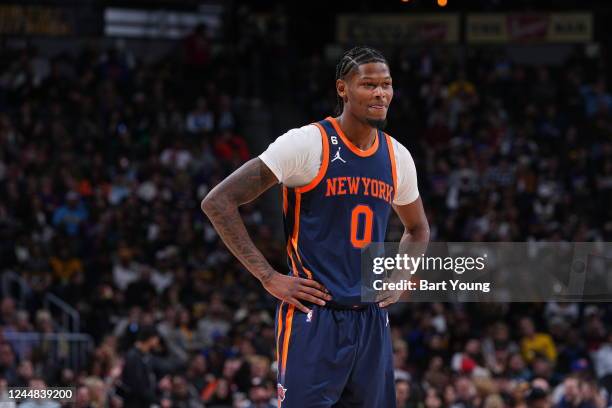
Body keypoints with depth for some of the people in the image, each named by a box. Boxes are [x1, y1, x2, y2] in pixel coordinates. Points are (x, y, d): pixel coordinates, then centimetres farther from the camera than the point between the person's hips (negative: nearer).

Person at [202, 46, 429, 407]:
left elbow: (418, 229, 29)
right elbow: (219, 203, -12)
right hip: (313, 318, -6)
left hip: (372, 320, 6)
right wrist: (269, 277, -14)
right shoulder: (307, 144, -10)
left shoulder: (398, 157, 9)